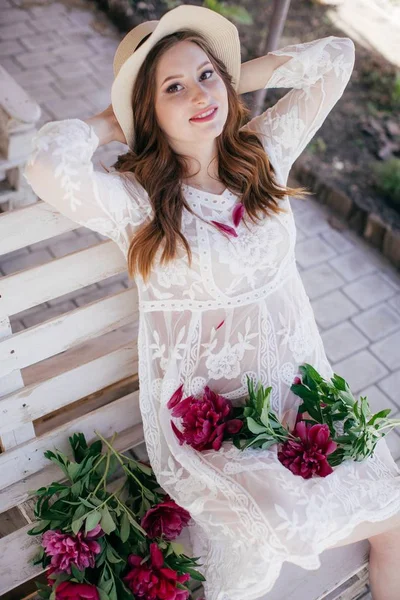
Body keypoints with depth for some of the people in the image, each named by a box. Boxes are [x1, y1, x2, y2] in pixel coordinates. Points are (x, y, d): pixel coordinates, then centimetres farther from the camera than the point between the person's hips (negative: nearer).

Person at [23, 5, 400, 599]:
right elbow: (47, 164, -34)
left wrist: (232, 78, 3)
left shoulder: (263, 151, 2)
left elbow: (336, 56, 6)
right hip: (202, 401, -4)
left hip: (297, 375, 5)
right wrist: (111, 121, -12)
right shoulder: (135, 199, -13)